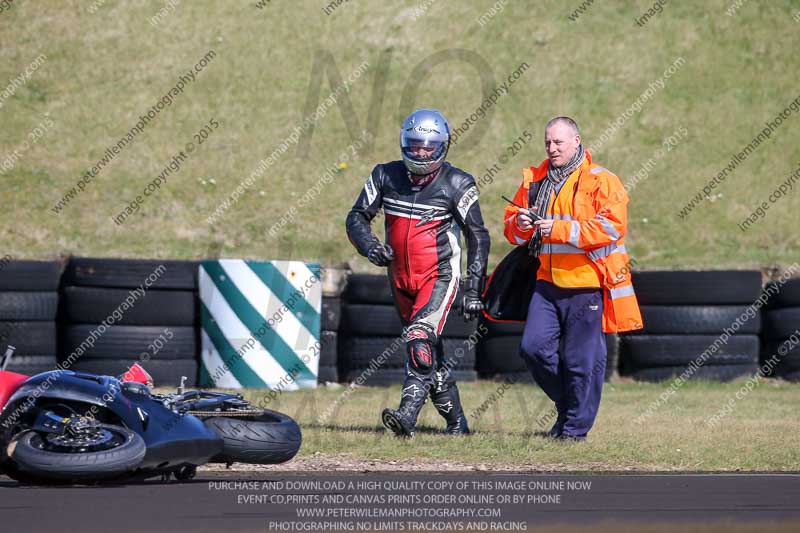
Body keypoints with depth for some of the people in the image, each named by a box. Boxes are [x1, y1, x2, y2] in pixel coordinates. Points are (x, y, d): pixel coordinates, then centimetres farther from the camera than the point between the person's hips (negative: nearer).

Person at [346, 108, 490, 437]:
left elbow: (478, 237, -5)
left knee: (420, 342, -24)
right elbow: (357, 217, 6)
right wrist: (369, 245, -16)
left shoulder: (457, 184, -8)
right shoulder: (386, 176, 2)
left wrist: (473, 290, -10)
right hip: (401, 280, 5)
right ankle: (456, 423, 26)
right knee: (429, 352, 13)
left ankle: (407, 416, -34)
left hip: (439, 277, -5)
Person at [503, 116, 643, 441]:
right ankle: (566, 404, 19)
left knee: (582, 359, -2)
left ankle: (576, 427, 9)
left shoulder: (602, 181, -4)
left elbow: (611, 227, -16)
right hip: (547, 283, 5)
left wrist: (560, 229, -21)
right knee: (533, 347, -3)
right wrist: (520, 225, -8)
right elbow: (511, 224, 18)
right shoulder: (535, 180, 13)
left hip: (587, 285, -5)